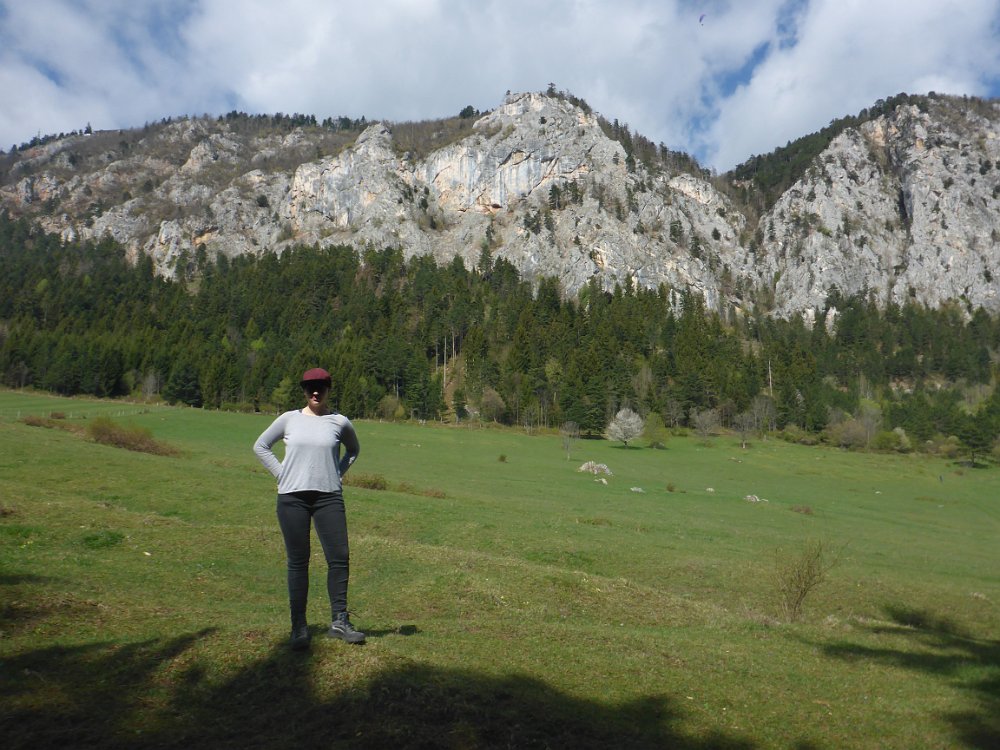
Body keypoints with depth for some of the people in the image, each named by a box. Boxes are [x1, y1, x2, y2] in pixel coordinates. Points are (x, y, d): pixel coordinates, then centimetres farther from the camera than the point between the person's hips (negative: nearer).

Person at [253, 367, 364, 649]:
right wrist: (281, 473, 3)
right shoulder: (289, 419, 4)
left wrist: (338, 474, 8)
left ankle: (339, 620, 8)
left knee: (339, 557, -4)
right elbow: (260, 446, 14)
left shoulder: (340, 422, 4)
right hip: (292, 497, 0)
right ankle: (299, 626, 14)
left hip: (329, 497, 0)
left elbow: (353, 449, 23)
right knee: (298, 562, 4)